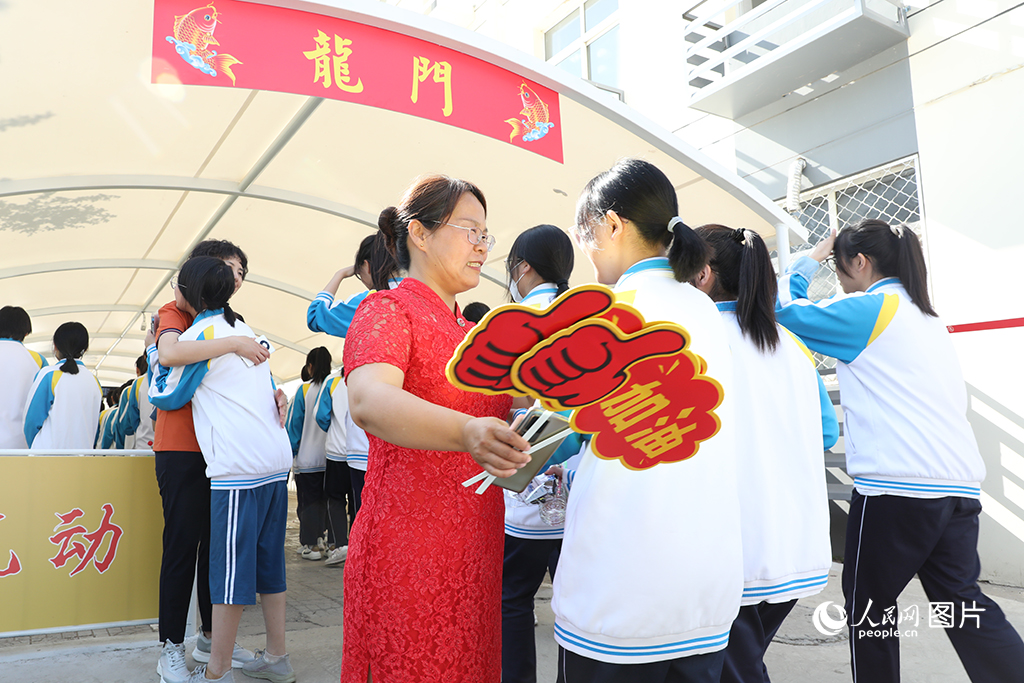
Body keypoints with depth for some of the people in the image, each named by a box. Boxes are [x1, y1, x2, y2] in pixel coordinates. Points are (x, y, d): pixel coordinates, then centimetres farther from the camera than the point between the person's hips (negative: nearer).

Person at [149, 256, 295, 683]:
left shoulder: (200, 332, -5)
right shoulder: (244, 330, 18)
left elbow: (166, 396, 5)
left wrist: (154, 353, 19)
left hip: (238, 470, -8)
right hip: (278, 460, 8)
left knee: (230, 570, -1)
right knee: (268, 563, 14)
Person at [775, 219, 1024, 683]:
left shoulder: (868, 308, -6)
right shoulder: (930, 320, 20)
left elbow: (784, 308, -2)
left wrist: (810, 259, 11)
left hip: (896, 487, -8)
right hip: (960, 487, 8)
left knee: (868, 604, 8)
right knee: (964, 605, 10)